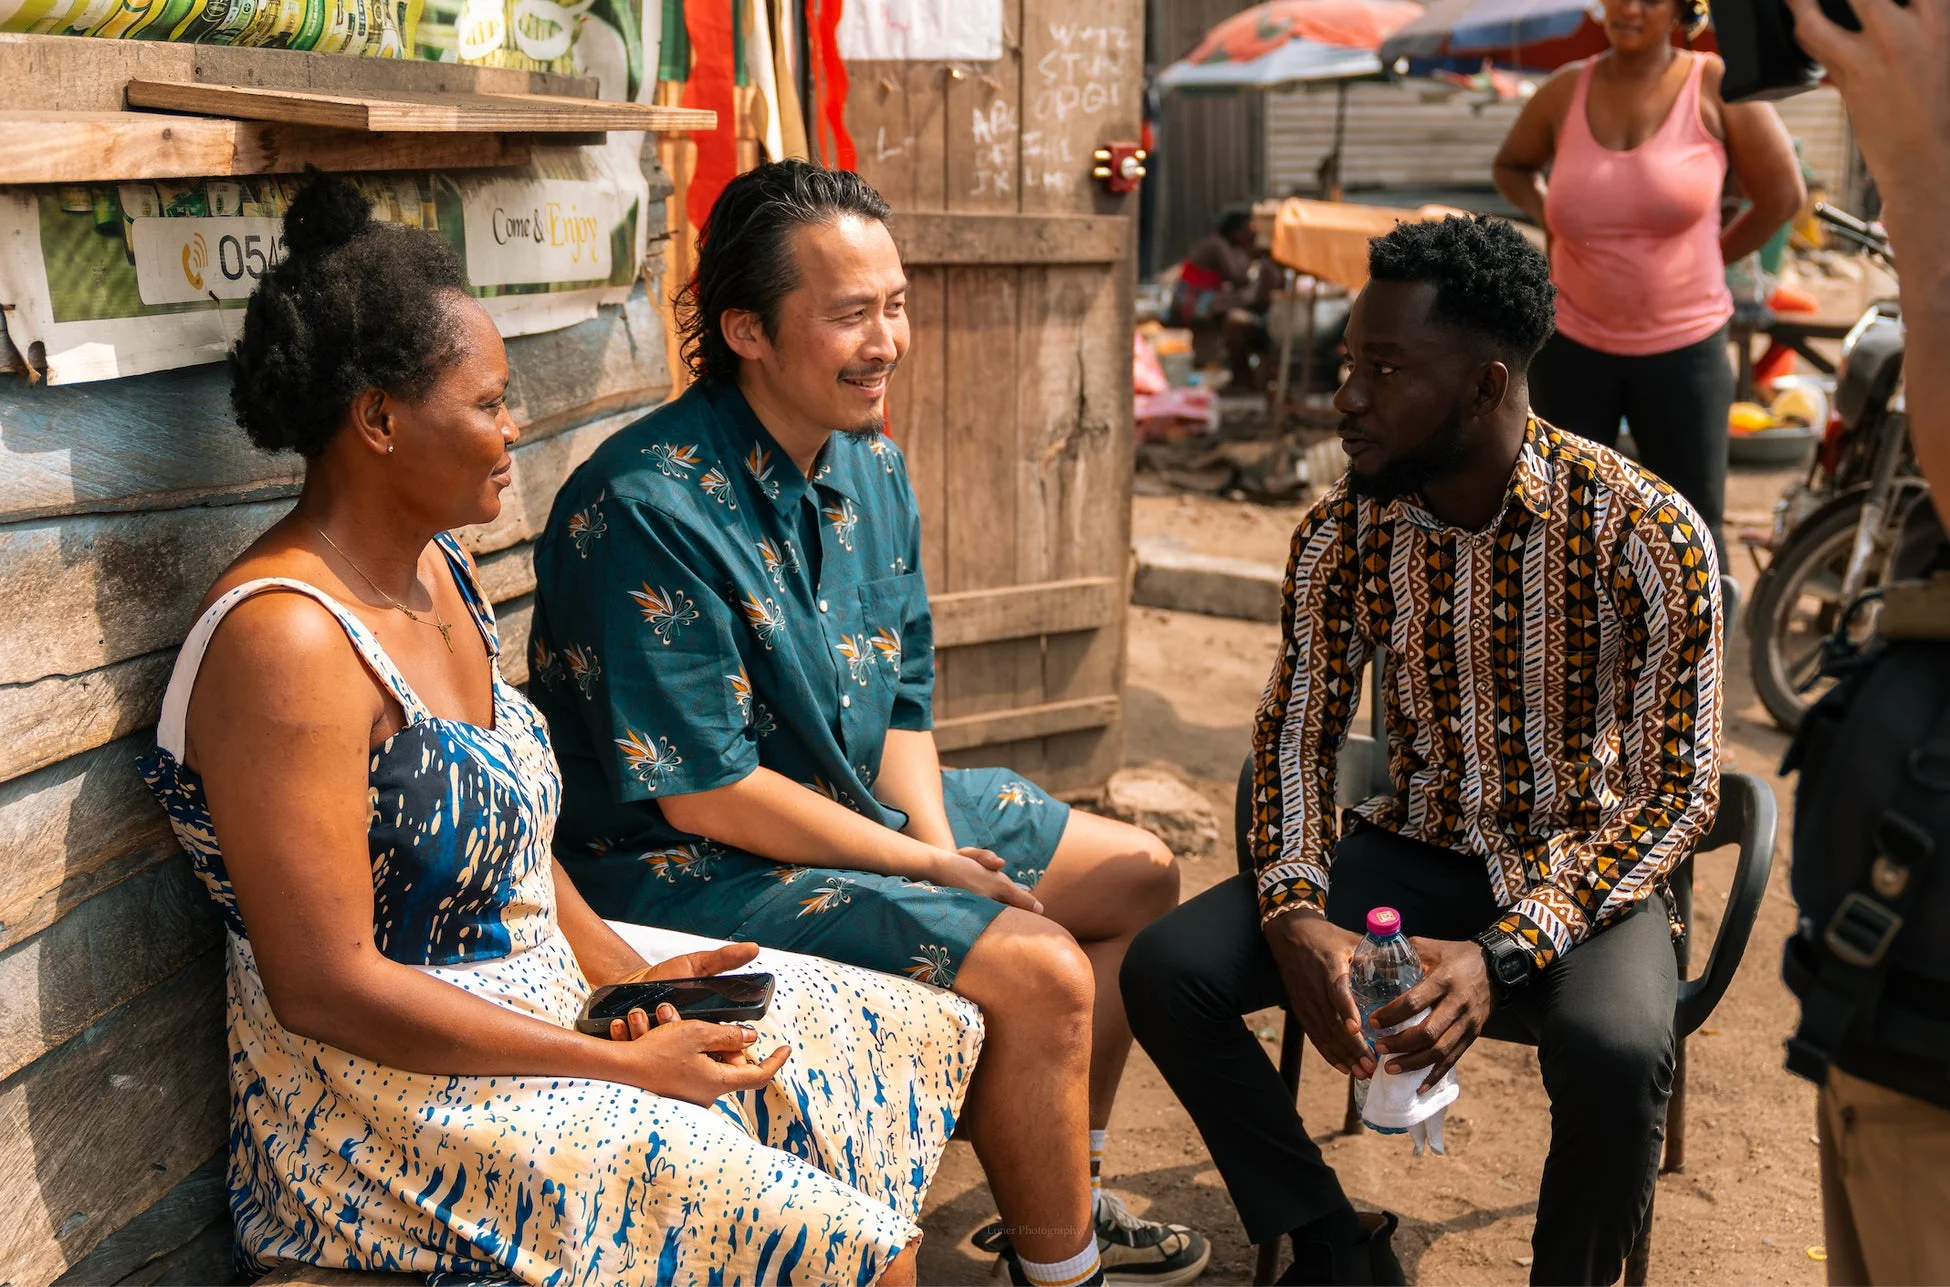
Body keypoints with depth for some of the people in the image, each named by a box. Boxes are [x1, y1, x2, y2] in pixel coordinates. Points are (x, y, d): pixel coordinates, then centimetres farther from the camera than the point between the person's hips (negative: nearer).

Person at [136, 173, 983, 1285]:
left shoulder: (437, 566, 6)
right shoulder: (286, 644, -24)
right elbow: (326, 987, -25)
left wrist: (624, 973, 0)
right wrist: (622, 1065, -21)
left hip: (545, 1003, 10)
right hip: (391, 1100, -9)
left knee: (910, 1041, 9)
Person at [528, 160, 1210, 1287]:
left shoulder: (872, 463, 3)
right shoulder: (652, 511, -25)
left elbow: (902, 702, 9)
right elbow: (706, 794, -24)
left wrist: (941, 844, -9)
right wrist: (930, 868, -17)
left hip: (868, 806, 10)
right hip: (692, 870, -9)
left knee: (1140, 876, 13)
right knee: (1040, 972, -23)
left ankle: (1065, 1195, 26)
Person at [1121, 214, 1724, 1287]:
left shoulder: (1647, 534, -18)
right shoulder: (1344, 529, -5)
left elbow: (1677, 795, -16)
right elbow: (1296, 734, 4)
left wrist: (1500, 954, -28)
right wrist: (1295, 913, -16)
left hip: (1585, 871, -3)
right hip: (1411, 848, 4)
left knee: (1616, 1054, -36)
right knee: (1165, 970, -17)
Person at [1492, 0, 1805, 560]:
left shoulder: (1716, 85, -9)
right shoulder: (1566, 91, 0)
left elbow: (1782, 194, -2)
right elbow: (1510, 166, 19)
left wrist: (1707, 260, 3)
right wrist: (1549, 222, 2)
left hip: (1683, 349, -2)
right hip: (1573, 346, 2)